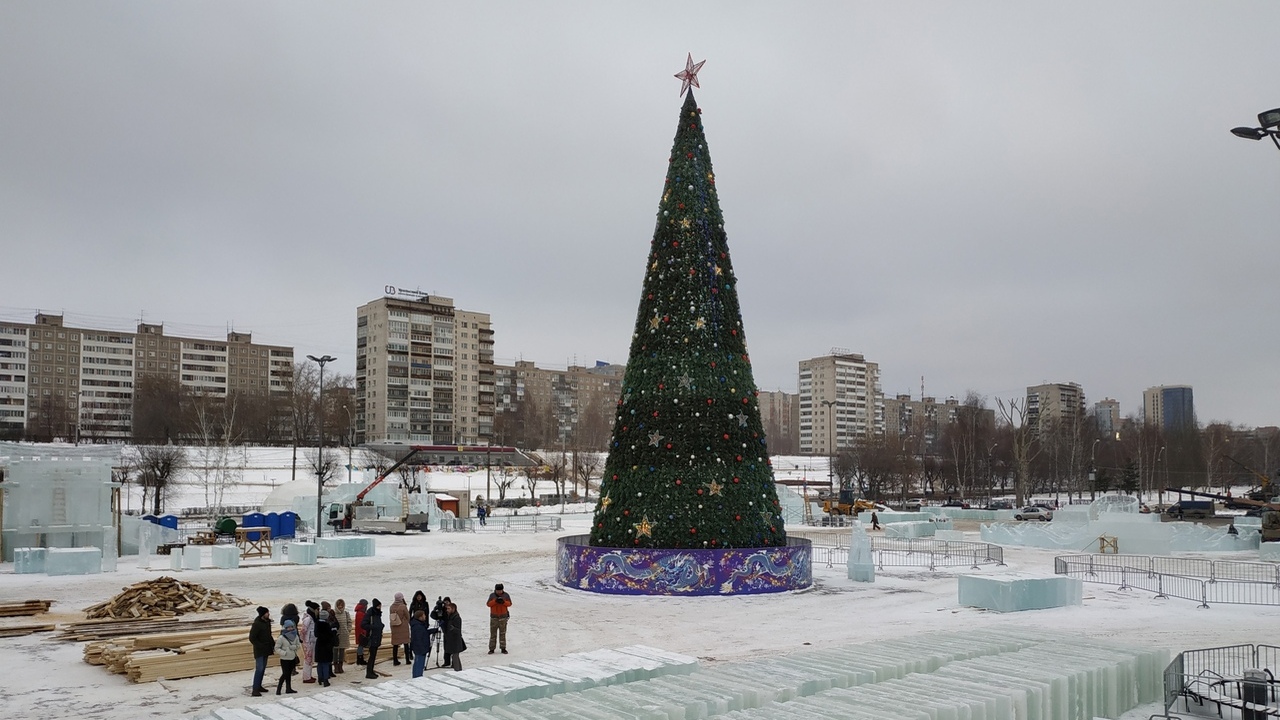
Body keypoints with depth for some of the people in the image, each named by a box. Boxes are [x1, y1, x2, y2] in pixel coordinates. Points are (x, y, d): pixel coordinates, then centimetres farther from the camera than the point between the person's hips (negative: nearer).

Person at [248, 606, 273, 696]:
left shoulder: (267, 621, 6)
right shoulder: (257, 624, -20)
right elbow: (252, 638, -18)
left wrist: (273, 644, 10)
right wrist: (260, 646, -20)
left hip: (266, 649, 9)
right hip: (259, 650, -9)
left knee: (263, 668, 14)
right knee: (259, 669, -12)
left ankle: (259, 686, 24)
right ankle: (255, 689, -10)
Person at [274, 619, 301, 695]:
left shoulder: (295, 637, 5)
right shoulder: (281, 638, -12)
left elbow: (299, 646, 11)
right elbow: (277, 648, -10)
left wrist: (294, 647, -10)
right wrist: (284, 653, -20)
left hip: (293, 658, 5)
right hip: (285, 659, -5)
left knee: (289, 674, 12)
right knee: (285, 674, -9)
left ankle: (288, 688, 19)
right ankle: (278, 688, 2)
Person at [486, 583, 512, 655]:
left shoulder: (506, 595, 0)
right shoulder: (492, 595, 0)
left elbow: (509, 603, -6)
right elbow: (488, 604, -9)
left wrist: (503, 602, -25)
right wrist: (495, 601, -24)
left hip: (503, 617, 0)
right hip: (494, 617, 0)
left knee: (502, 633, 2)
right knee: (493, 633, 0)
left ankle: (503, 648, 8)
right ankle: (491, 649, 4)